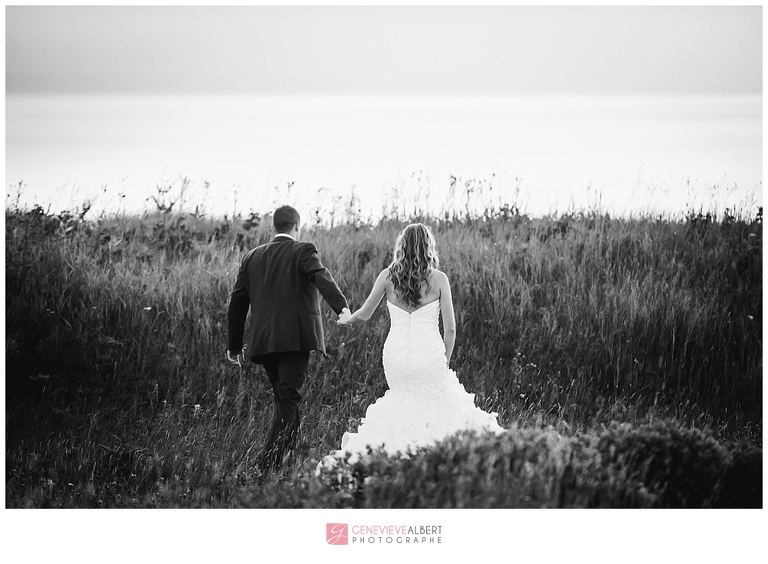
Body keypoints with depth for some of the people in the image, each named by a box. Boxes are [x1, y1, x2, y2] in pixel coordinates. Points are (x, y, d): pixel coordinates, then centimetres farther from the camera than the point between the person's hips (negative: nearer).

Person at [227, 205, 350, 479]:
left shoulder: (251, 258, 17)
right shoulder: (303, 251, 2)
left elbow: (236, 304, 19)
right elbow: (322, 277, -18)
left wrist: (234, 345, 26)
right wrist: (341, 306, -32)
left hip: (263, 341, 6)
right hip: (295, 340, -6)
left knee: (285, 402, 16)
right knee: (289, 402, -8)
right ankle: (266, 467, -19)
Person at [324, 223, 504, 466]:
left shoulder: (387, 276, 0)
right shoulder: (439, 279, -3)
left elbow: (364, 315, 8)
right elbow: (450, 329, -2)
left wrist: (346, 318, 30)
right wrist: (445, 361, 12)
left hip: (395, 355, 3)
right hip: (430, 355, -3)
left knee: (404, 404, 25)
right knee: (440, 407, 13)